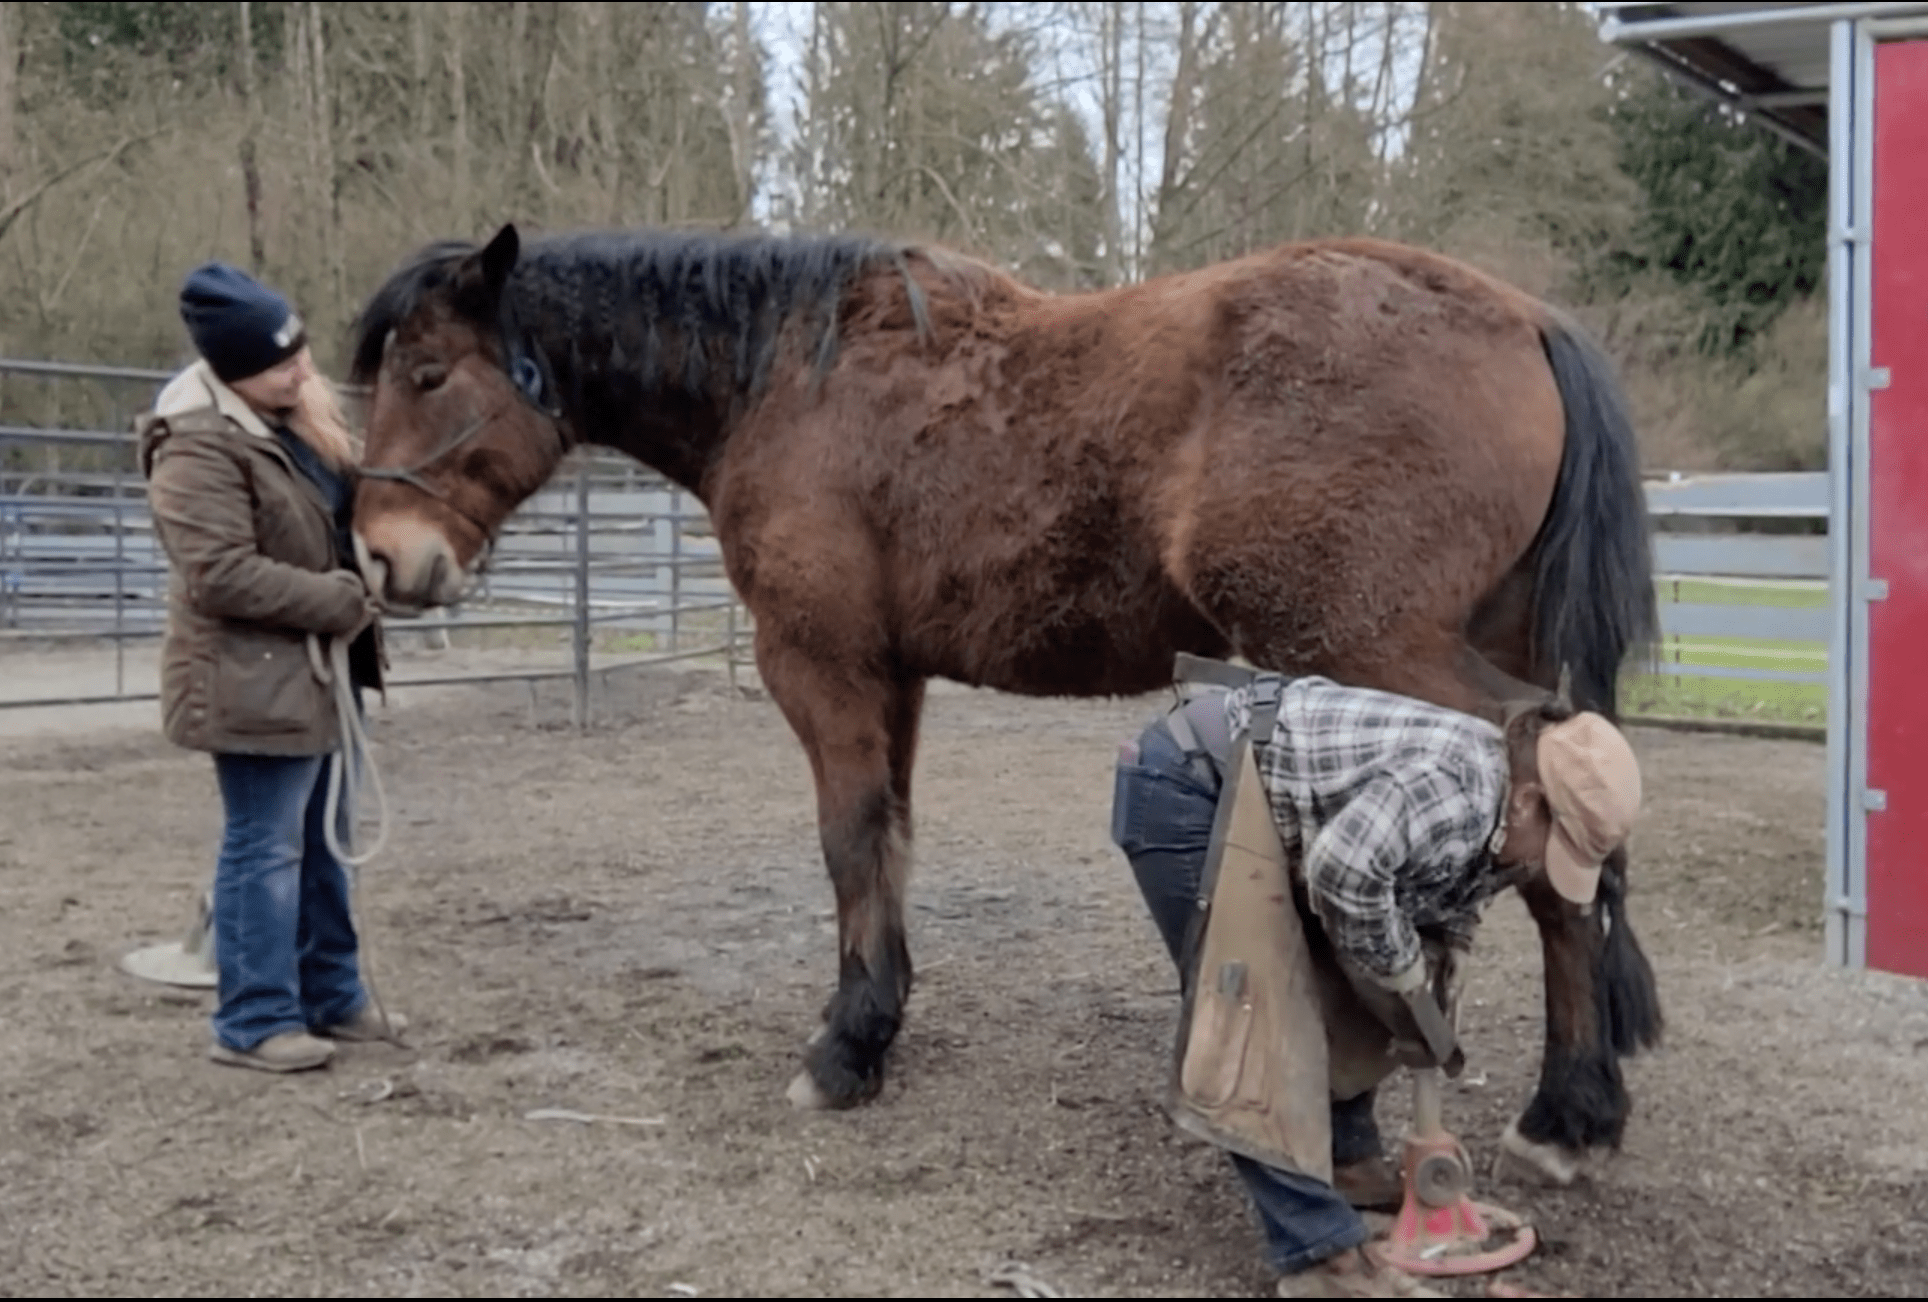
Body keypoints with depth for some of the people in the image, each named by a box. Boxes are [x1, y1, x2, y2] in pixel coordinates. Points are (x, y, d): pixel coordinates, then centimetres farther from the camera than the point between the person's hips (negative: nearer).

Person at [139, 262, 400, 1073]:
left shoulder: (297, 405, 8)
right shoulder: (198, 444, -21)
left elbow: (347, 503, 22)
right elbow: (222, 575, -26)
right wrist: (343, 602, -20)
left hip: (317, 667, 9)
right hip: (256, 678, -9)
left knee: (322, 841, 17)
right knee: (267, 847, -2)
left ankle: (330, 998, 29)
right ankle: (254, 1021, 10)